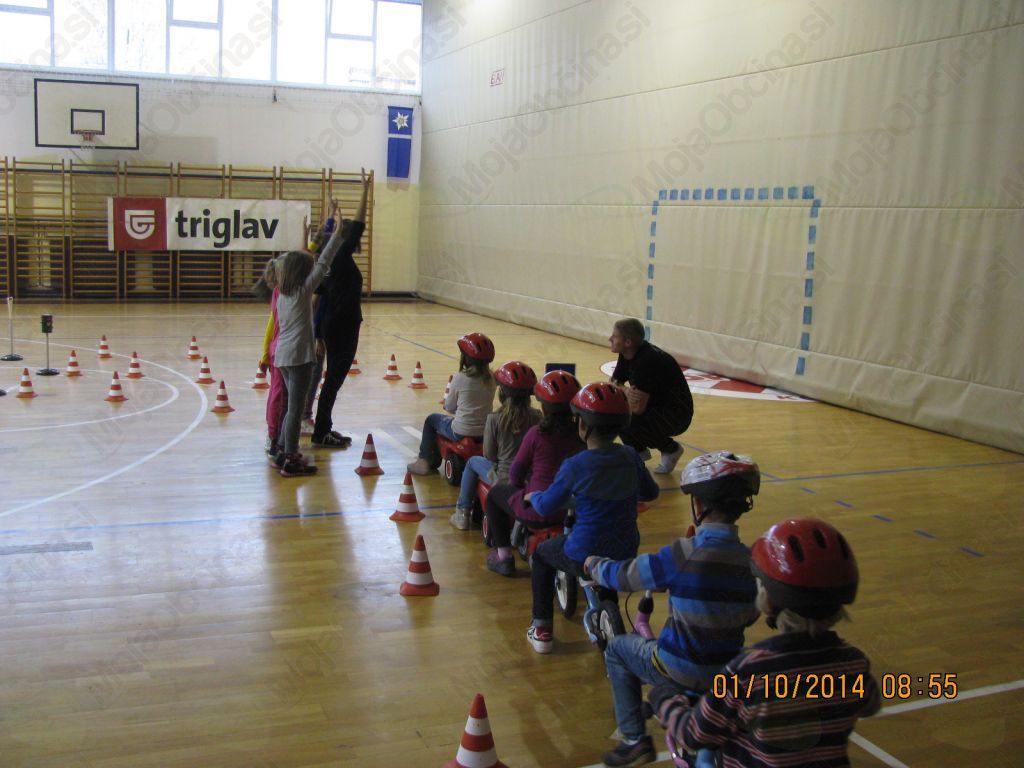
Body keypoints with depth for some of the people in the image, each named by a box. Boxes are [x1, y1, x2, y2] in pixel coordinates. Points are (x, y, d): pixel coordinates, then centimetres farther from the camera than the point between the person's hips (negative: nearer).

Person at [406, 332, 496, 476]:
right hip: (486, 432, 5)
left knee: (431, 420, 23)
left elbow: (449, 407, -4)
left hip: (462, 433, -5)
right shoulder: (491, 379, -2)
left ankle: (425, 461, 27)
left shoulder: (460, 378, -15)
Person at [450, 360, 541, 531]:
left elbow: (489, 455, -6)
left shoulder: (494, 419, -15)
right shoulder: (536, 417, -7)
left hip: (504, 480, -3)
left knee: (473, 462, 26)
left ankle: (463, 513, 31)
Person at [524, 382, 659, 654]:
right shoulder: (630, 457, -4)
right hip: (626, 555, 4)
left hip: (584, 557, -4)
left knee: (542, 553, 27)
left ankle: (542, 630, 26)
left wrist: (532, 496, 16)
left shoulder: (574, 466, -16)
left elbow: (546, 508, -5)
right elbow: (650, 493, 13)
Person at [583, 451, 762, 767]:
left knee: (617, 648, 23)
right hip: (729, 675, 5)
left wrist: (593, 564, 12)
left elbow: (623, 575, -8)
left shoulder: (683, 555, -22)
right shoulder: (752, 561, -8)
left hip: (681, 672, -5)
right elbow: (749, 617, 8)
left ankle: (635, 741, 21)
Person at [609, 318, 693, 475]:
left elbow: (638, 408, -30)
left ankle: (670, 449, -3)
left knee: (626, 423, -29)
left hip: (676, 415, -9)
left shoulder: (647, 361, -29)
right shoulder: (627, 354, -2)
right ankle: (639, 450, 14)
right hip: (654, 406, 9)